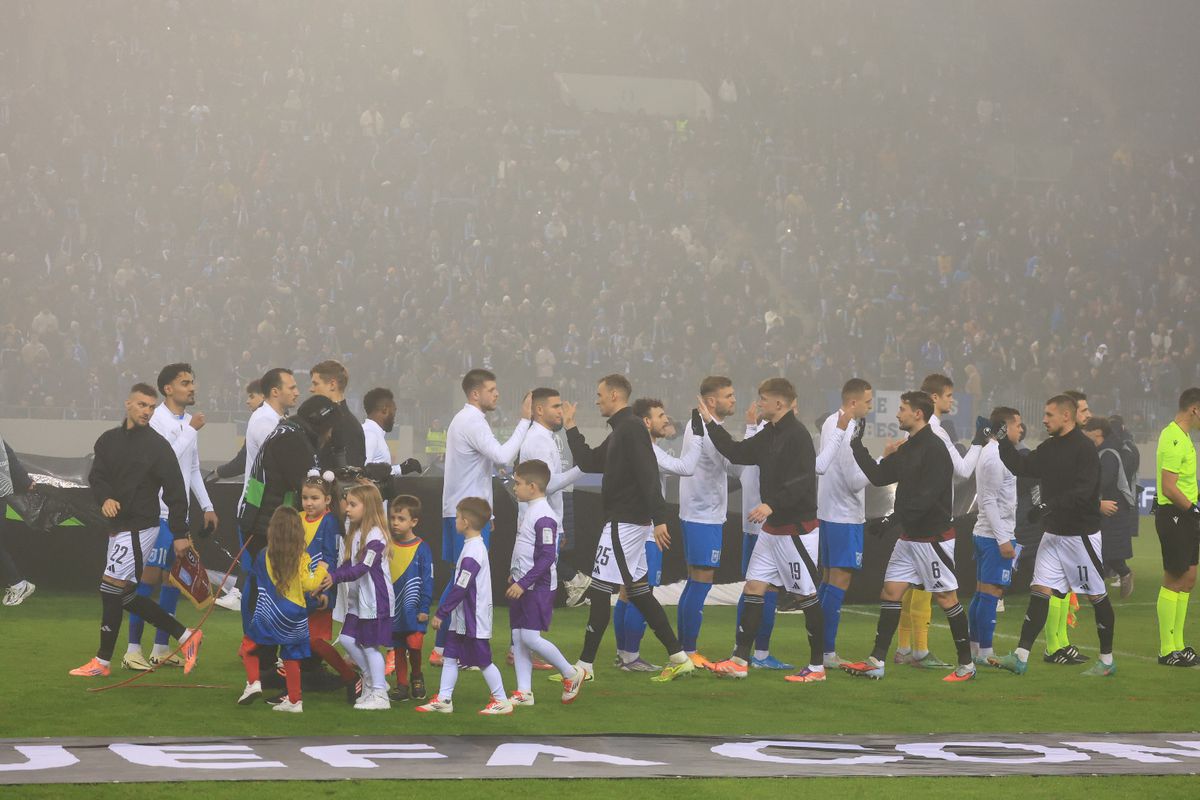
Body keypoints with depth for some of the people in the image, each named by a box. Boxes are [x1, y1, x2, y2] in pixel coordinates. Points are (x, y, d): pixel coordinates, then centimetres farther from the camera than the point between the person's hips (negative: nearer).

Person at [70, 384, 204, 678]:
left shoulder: (158, 446, -8)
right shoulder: (108, 440, 10)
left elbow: (175, 491, -9)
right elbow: (96, 476, 8)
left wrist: (180, 534, -12)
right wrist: (105, 498, -15)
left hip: (139, 528, -8)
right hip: (118, 526, 8)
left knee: (111, 588, -8)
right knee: (125, 596, 10)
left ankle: (102, 662, 4)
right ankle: (186, 636, 18)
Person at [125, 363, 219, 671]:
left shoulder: (189, 422, 14)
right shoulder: (157, 420, -11)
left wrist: (207, 506, 18)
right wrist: (191, 430, -19)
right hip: (158, 512, -8)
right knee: (150, 577, -7)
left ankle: (161, 648, 14)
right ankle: (133, 650, -3)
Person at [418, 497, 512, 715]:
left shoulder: (472, 552, -21)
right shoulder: (476, 546, 11)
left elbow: (460, 588, -23)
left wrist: (441, 613, -17)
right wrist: (445, 611, 19)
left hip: (474, 619, -10)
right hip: (462, 618, 10)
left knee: (483, 661, -1)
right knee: (450, 657, 10)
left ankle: (501, 701, 8)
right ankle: (443, 699, 13)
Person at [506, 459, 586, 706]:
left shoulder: (544, 517, -18)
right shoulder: (529, 511, 13)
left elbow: (547, 556, -23)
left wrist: (524, 583, -24)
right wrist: (514, 575, 23)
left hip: (538, 586, -10)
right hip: (522, 585, 10)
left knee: (530, 636, -11)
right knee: (517, 636, 6)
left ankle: (571, 674, 6)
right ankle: (524, 692, 9)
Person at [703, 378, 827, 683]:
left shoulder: (797, 435, -17)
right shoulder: (770, 434, 12)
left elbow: (803, 481, -25)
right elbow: (737, 453, 19)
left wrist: (772, 505, -32)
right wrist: (710, 423, 17)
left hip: (797, 529, -9)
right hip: (773, 529, 9)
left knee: (807, 596, -1)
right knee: (753, 589, 6)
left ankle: (817, 667, 6)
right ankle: (739, 660, 9)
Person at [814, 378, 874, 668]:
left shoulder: (831, 423, 9)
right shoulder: (849, 435, -19)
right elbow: (855, 481, -20)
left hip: (827, 512, 10)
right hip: (845, 516, -10)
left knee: (828, 578, 13)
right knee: (840, 580, -7)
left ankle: (821, 647, 16)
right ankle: (827, 652, -7)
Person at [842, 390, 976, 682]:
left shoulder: (934, 449, -16)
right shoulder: (907, 449, 12)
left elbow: (927, 496, -24)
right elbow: (878, 476, 16)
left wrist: (894, 518, -28)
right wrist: (856, 445, 13)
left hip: (933, 537, -9)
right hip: (909, 537, 9)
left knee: (946, 598, -2)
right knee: (890, 593, 5)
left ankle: (966, 665, 7)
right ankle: (876, 662, 6)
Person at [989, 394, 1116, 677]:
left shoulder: (1084, 449, -15)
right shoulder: (1049, 448, 11)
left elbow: (1082, 493, -23)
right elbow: (1021, 467, 17)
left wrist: (1049, 506, -28)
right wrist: (1002, 440, 7)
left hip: (1081, 534, -8)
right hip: (1053, 533, 8)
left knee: (1097, 596, 3)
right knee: (1039, 591, 1)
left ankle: (1107, 661, 12)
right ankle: (1020, 658, -3)